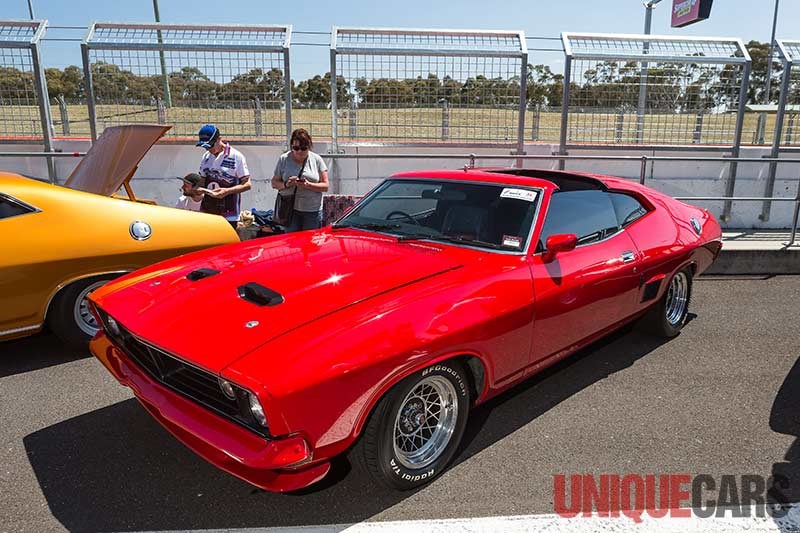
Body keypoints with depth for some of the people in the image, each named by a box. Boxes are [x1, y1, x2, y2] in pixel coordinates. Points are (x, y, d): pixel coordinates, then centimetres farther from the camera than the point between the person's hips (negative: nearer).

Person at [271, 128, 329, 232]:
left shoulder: (317, 159, 3)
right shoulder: (283, 159, 5)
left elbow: (325, 186, -1)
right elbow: (274, 183, 6)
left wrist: (308, 185, -18)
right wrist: (286, 184, -15)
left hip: (312, 211, 0)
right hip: (290, 209, 0)